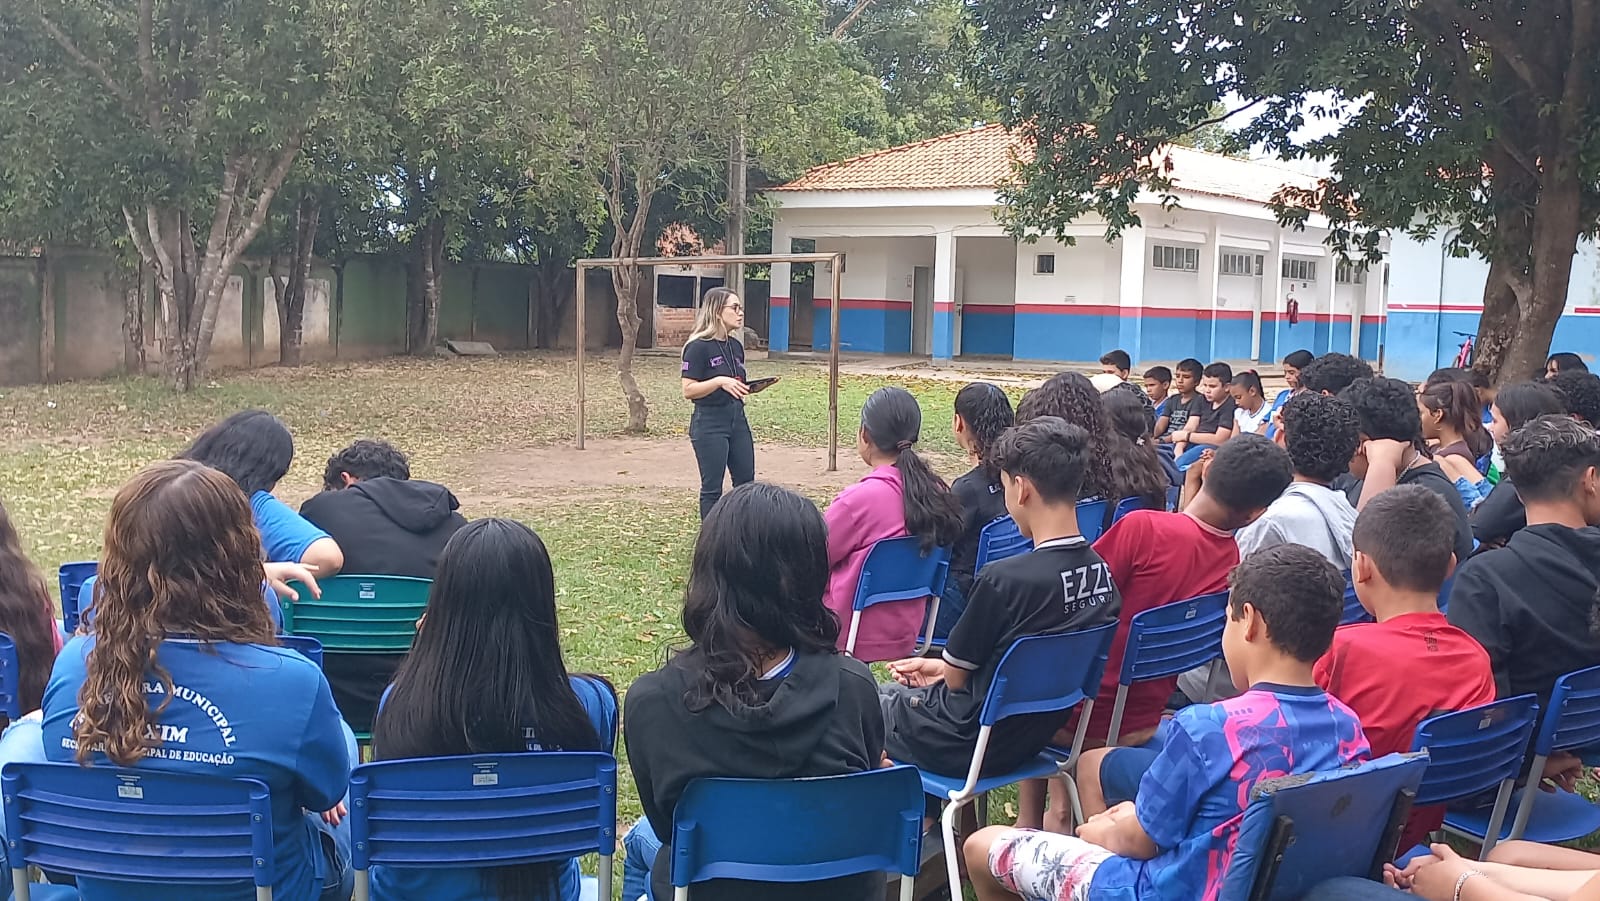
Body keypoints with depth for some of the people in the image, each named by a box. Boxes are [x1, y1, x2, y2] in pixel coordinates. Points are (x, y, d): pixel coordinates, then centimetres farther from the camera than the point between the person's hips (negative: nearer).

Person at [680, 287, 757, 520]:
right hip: (709, 423, -8)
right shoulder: (698, 347, -13)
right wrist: (720, 381, -27)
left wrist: (750, 387, 1)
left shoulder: (736, 346, 10)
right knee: (712, 487, 1)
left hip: (737, 419, 8)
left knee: (746, 482, 11)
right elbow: (688, 390, -16)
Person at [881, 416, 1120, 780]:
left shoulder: (1004, 580, -29)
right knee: (898, 692, 26)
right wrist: (945, 667, 13)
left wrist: (944, 669, 9)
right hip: (1033, 738, 7)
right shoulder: (1102, 573, -7)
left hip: (972, 746, -7)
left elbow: (958, 678, -14)